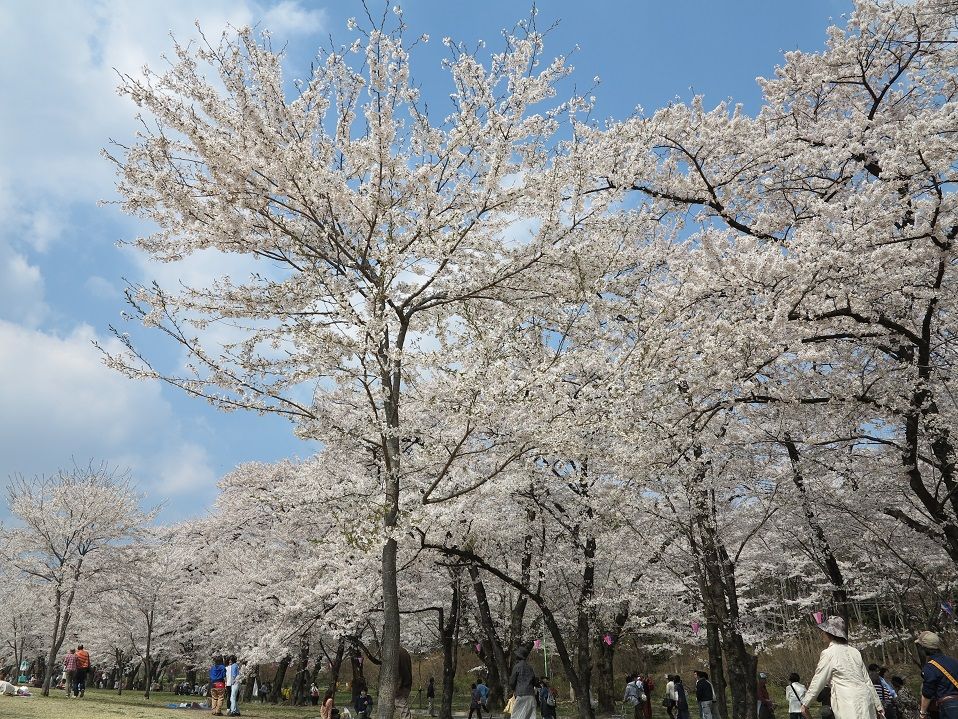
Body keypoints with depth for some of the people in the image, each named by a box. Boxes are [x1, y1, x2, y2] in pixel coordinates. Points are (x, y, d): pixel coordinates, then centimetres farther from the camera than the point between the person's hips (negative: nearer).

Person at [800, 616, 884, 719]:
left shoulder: (828, 653, -7)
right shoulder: (854, 651, 12)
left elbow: (817, 681, -4)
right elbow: (867, 681, 16)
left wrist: (805, 704, 4)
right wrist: (878, 706, 24)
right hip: (866, 698, 7)